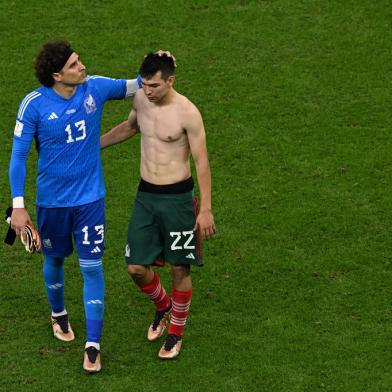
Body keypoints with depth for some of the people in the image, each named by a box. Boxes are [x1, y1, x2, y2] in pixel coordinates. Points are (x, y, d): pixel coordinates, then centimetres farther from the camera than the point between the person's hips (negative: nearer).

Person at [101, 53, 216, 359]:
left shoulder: (187, 113, -17)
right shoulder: (141, 98, 1)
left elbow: (202, 162, -12)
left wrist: (206, 210, -13)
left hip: (177, 198, -5)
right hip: (145, 195, 5)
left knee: (179, 268, 6)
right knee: (137, 267, 6)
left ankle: (176, 331, 26)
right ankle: (162, 307, 37)